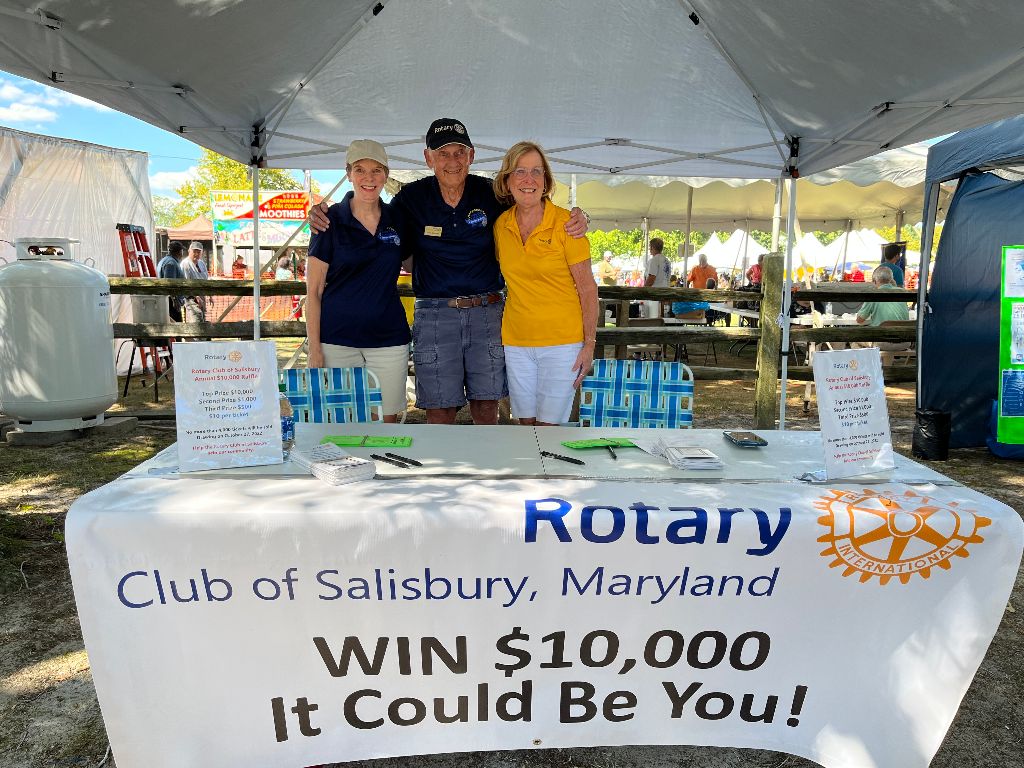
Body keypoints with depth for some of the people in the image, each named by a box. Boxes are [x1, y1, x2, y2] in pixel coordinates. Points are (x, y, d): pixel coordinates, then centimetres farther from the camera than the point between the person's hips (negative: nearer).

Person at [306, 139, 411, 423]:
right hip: (337, 339, -2)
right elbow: (313, 291, -2)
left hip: (389, 338, 3)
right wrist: (315, 349, -8)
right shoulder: (330, 220, -2)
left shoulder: (397, 218, 7)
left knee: (387, 422, 6)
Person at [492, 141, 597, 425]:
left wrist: (589, 344, -10)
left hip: (562, 341, -4)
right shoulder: (501, 224, 3)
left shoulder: (565, 222, -9)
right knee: (525, 423, 13)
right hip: (516, 340, 4)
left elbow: (587, 288, -7)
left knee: (549, 426, 1)